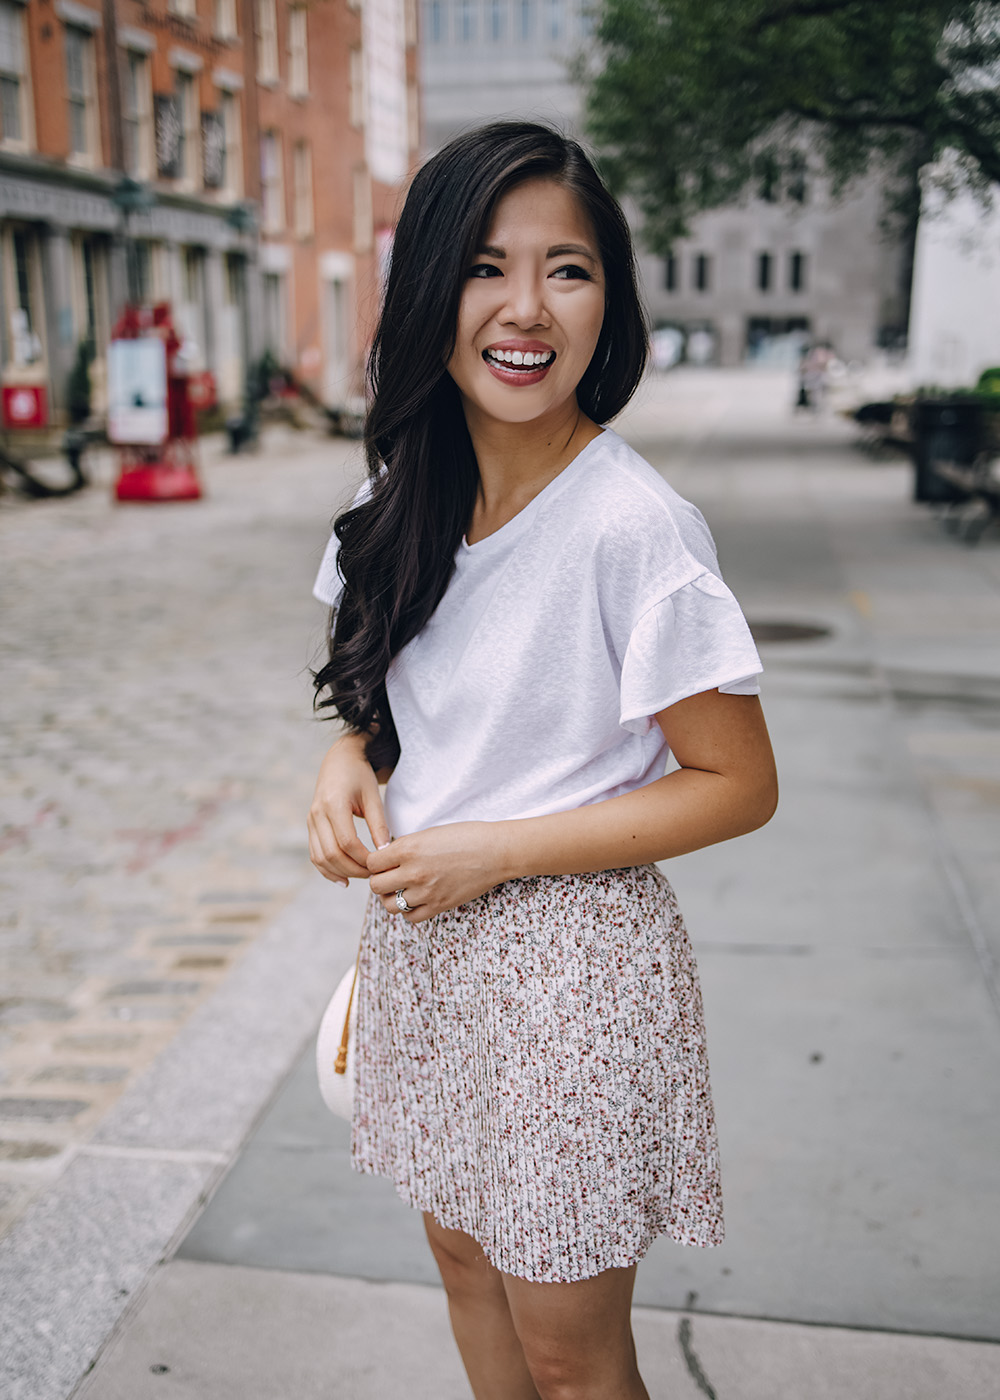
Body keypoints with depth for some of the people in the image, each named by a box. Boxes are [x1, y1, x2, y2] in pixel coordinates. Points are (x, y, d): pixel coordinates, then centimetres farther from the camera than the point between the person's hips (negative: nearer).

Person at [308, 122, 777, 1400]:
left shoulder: (632, 526, -21)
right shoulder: (412, 493, -1)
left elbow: (738, 787, -16)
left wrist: (496, 850, -20)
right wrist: (351, 755, -7)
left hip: (570, 963, -6)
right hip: (424, 939, 7)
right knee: (462, 1251, 25)